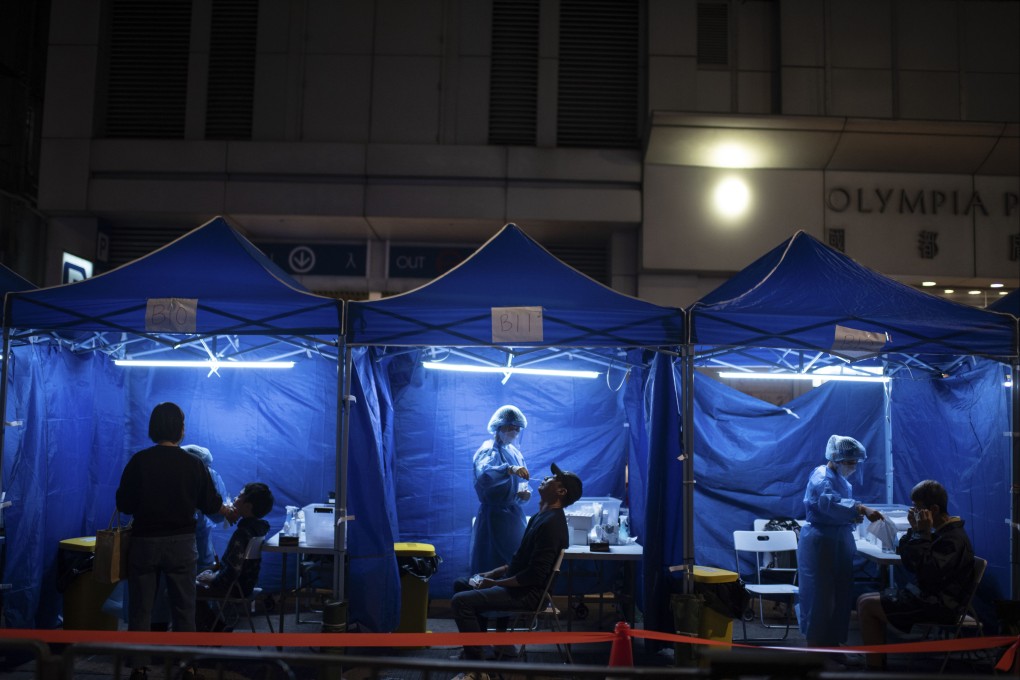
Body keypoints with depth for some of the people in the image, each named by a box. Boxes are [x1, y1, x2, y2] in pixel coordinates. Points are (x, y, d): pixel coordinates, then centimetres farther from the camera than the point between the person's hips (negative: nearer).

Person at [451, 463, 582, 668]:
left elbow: (534, 575, -26)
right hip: (519, 583, 11)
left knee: (461, 601, -21)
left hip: (528, 592, -11)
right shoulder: (542, 516, 11)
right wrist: (490, 574, 8)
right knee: (461, 583, 17)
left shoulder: (551, 524, -22)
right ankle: (483, 648, 15)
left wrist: (494, 583, -18)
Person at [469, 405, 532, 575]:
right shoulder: (488, 451, -14)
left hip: (514, 514, 8)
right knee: (496, 563, -6)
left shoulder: (515, 452, 12)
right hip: (495, 515, -8)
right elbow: (483, 476, -36)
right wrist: (509, 470, -52)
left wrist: (525, 492, -9)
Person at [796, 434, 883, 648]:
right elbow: (829, 502, -38)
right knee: (820, 596, -5)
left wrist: (854, 515, 8)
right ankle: (814, 645, 3)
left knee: (840, 595, 13)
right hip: (820, 542, -10)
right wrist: (862, 508, -48)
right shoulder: (822, 477, -17)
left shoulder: (840, 478, 13)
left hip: (839, 542, 10)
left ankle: (832, 642, 23)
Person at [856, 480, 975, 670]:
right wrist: (915, 530, -1)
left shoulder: (953, 539, -19)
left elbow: (926, 574, -28)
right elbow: (909, 563, 10)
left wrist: (922, 534, -24)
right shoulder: (941, 533, 11)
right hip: (927, 595, 10)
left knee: (867, 607, -14)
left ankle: (875, 667, -6)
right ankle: (877, 662, 7)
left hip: (938, 605, -10)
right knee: (864, 600, 7)